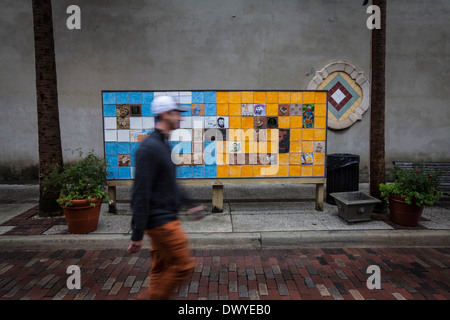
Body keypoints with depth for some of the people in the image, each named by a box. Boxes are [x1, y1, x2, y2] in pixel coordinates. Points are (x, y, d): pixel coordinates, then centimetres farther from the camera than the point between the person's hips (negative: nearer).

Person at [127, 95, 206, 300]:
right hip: (161, 221, -9)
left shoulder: (163, 145, 12)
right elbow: (140, 193, -22)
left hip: (167, 218, 9)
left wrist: (188, 204, 22)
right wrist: (137, 235, -20)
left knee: (161, 269, 16)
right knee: (183, 265, -1)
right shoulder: (149, 148, -20)